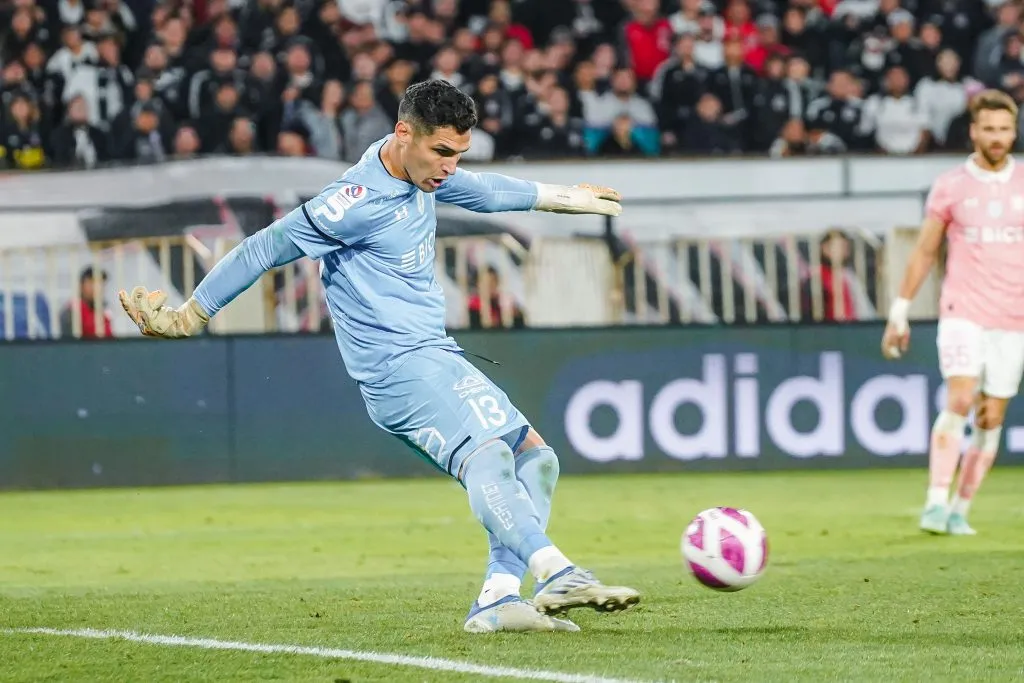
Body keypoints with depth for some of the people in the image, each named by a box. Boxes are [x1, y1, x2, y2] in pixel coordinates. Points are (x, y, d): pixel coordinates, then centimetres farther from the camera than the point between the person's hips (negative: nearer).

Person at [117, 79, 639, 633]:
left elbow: (482, 191, 31)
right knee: (485, 454, -30)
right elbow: (264, 249, -11)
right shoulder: (356, 202, -17)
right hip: (399, 364, -10)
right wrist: (189, 316, -4)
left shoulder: (421, 170, 10)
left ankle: (499, 598, -8)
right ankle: (558, 575, -48)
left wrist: (563, 197, 44)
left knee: (534, 459, 4)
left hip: (437, 355, 10)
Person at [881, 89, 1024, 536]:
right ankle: (935, 503, -19)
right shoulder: (950, 187, 3)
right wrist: (900, 312, 7)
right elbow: (924, 252, 9)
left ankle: (960, 510, 10)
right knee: (959, 401, -19)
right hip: (962, 313, -3)